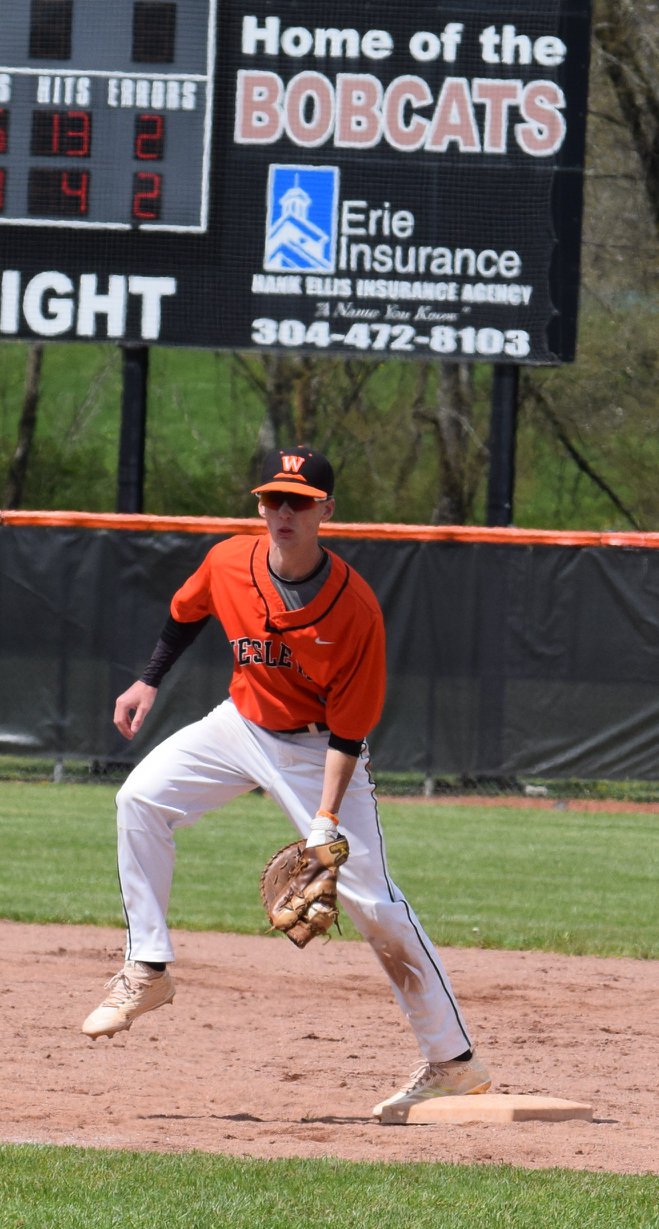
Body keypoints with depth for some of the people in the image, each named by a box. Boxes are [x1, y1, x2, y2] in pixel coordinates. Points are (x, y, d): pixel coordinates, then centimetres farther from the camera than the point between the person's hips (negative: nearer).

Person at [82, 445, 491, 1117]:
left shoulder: (355, 607, -28)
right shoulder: (228, 564, -16)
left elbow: (347, 730, -24)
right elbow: (185, 614, 10)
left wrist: (326, 821, -29)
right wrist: (148, 682, 7)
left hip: (318, 749, -5)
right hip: (241, 725, 5)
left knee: (370, 900, -10)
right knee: (140, 797, -12)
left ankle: (453, 1060, -3)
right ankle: (147, 972, -3)